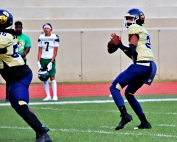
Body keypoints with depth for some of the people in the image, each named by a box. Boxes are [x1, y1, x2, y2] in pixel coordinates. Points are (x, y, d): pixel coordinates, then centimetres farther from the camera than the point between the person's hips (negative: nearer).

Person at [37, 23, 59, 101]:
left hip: (51, 59, -4)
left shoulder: (55, 37, -6)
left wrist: (51, 62, -11)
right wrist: (38, 62, 0)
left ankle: (55, 95, -6)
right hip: (43, 59, 4)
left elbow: (55, 51, -6)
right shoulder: (41, 37, 5)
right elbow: (40, 51, 8)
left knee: (52, 77, -9)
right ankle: (48, 96, 9)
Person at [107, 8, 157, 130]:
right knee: (129, 93, 21)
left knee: (115, 87, -6)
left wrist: (119, 44, -5)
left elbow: (132, 50, -13)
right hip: (150, 66, 9)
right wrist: (121, 46, 22)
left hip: (141, 65, -9)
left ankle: (125, 114, -26)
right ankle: (144, 122, 13)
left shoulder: (134, 29, -2)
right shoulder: (143, 32, 27)